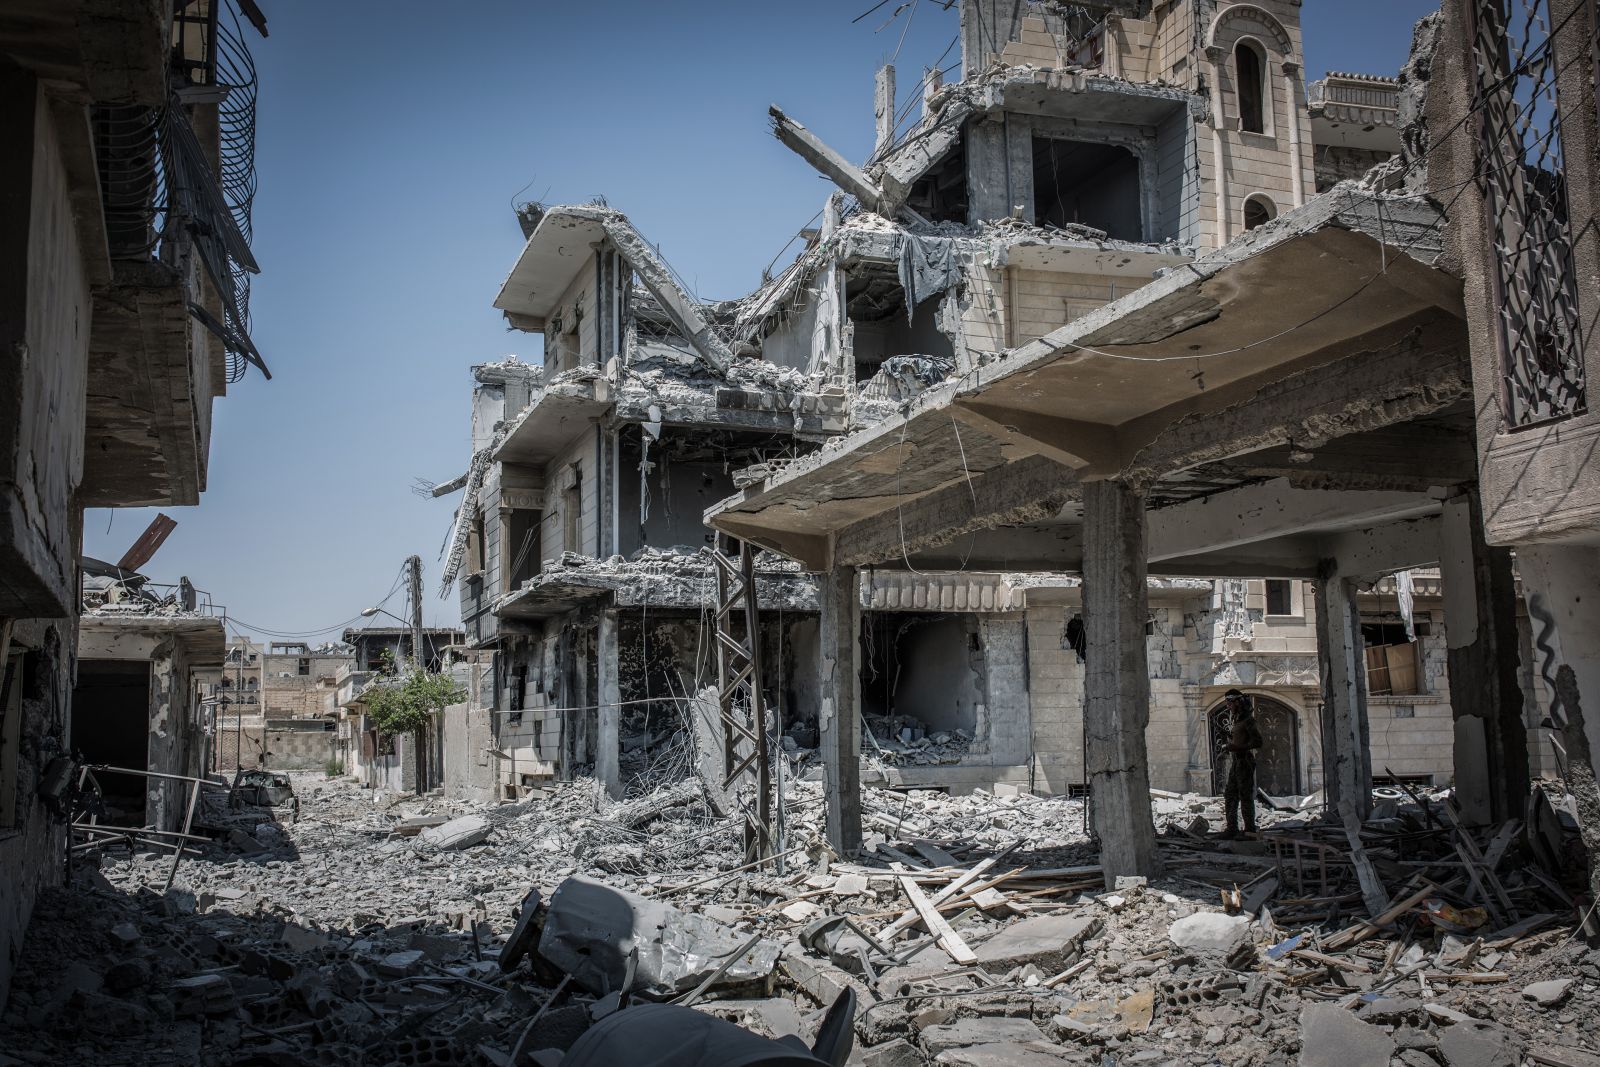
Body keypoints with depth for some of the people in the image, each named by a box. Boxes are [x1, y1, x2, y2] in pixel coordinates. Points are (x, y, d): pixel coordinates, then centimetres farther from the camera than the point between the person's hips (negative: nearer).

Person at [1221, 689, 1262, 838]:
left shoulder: (1248, 720, -12)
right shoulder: (1234, 719, 14)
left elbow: (1257, 742, -18)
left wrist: (1238, 748, -22)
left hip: (1245, 762, -9)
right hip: (1235, 762, 9)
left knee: (1246, 796, -6)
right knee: (1230, 796, 9)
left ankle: (1250, 829, 0)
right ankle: (1232, 828, 12)